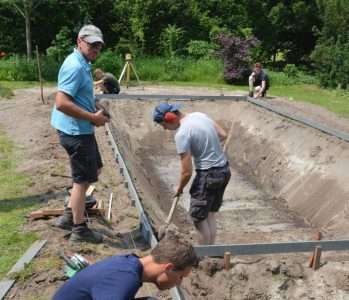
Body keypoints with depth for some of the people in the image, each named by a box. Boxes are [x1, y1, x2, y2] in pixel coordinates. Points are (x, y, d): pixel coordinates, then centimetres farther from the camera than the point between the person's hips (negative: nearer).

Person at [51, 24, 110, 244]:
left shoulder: (82, 64, 12)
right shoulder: (75, 66, -20)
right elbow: (61, 103, -28)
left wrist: (95, 111, 8)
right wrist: (93, 117, -20)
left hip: (82, 129, 10)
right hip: (76, 131, -10)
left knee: (94, 170, 21)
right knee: (82, 179, 1)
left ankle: (69, 216, 28)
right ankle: (79, 229, 15)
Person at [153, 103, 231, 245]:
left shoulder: (181, 134, -19)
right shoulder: (199, 115, 4)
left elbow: (187, 171, -17)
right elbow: (223, 135, 13)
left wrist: (179, 188, 0)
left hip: (208, 174, -9)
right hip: (224, 169, 9)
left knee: (198, 217, 6)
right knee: (210, 214, 19)